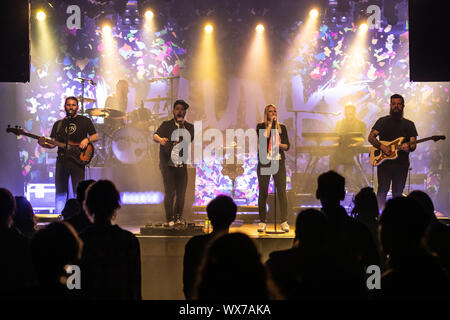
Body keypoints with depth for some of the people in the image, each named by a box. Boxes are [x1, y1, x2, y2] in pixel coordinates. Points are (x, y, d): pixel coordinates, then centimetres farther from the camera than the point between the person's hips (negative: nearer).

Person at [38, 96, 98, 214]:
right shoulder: (58, 124, 17)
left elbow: (95, 136, 7)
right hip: (62, 160, 3)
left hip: (78, 160, -3)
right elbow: (53, 143, 12)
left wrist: (87, 139, -13)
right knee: (60, 192, 4)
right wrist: (44, 144, -9)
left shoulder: (85, 121, 10)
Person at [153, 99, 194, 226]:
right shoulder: (166, 125, 4)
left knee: (181, 194, 3)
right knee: (169, 193, -9)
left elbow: (190, 139, -6)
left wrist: (183, 126, -11)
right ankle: (170, 219, 2)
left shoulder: (189, 127, 11)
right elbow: (155, 135, -12)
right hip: (168, 165, -3)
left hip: (182, 165, 3)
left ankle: (178, 218, 18)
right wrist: (160, 139, -34)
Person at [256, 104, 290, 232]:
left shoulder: (282, 127, 13)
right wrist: (270, 123, -6)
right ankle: (262, 222, 7)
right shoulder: (261, 126, 6)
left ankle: (284, 221, -5)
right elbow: (264, 137, -13)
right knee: (263, 192, 0)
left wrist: (280, 145, -11)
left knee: (282, 191, -6)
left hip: (279, 161, 1)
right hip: (264, 162, -1)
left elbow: (287, 146, 10)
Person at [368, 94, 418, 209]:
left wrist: (408, 147, -17)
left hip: (402, 163, 2)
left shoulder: (409, 124, 12)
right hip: (384, 161, -2)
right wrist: (381, 146, -14)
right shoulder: (382, 121, 8)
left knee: (397, 193, 4)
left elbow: (413, 144, 7)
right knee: (382, 190, -9)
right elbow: (371, 137, 3)